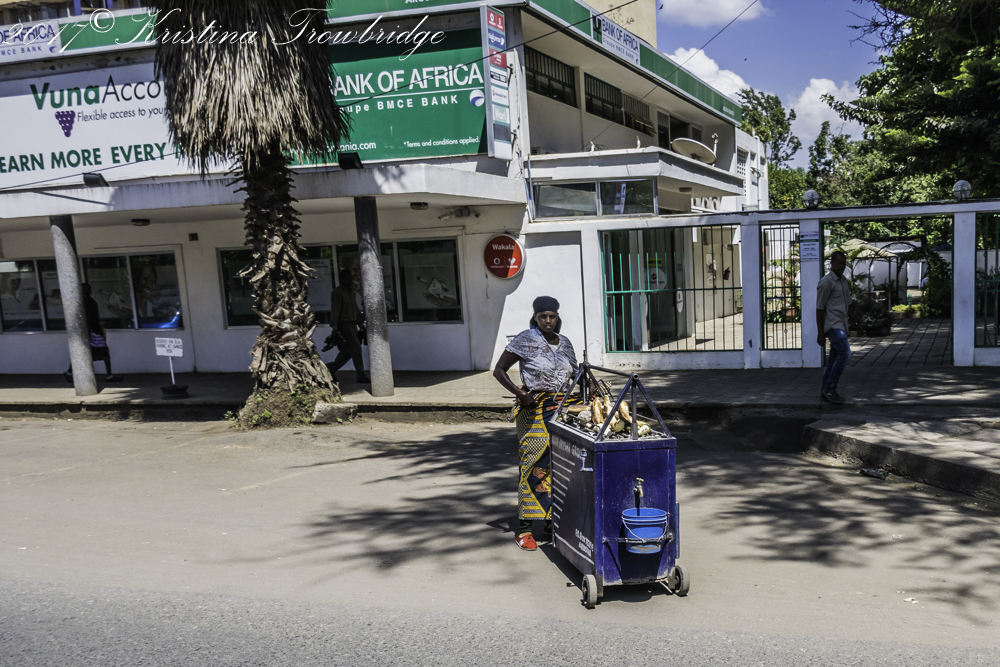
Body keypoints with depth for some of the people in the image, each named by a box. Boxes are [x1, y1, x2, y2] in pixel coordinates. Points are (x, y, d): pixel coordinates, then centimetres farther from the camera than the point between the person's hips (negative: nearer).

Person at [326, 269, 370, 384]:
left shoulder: (352, 291, 17)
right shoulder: (338, 292, -10)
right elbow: (335, 309, -14)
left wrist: (361, 323, 22)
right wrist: (334, 326, -20)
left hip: (352, 323, 9)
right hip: (344, 323, -9)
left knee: (348, 350, 9)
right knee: (356, 347, -12)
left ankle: (331, 368, 24)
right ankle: (362, 376, -9)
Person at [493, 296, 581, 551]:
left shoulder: (565, 343, 11)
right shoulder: (525, 340, -5)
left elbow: (574, 374, 22)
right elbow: (499, 370, -5)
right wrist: (519, 393, -18)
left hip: (563, 409, 6)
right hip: (535, 410, -5)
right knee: (535, 466, -7)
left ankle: (552, 521, 23)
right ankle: (524, 528, -1)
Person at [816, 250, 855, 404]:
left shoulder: (844, 281, 15)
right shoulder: (826, 282, -11)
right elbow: (819, 308, -12)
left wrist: (848, 322, 14)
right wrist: (820, 332, -14)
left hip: (841, 325, 8)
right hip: (833, 325, -8)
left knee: (834, 357, 9)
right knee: (845, 354, -16)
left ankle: (826, 391, 15)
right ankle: (830, 388, -8)